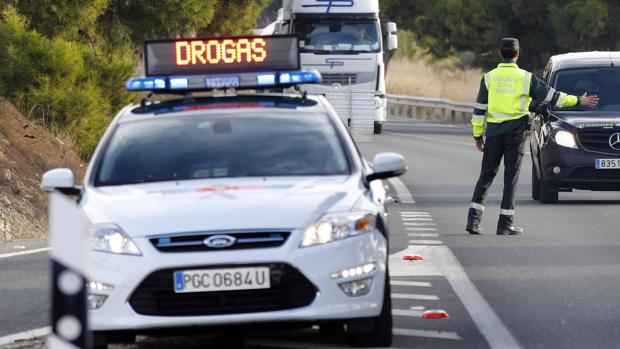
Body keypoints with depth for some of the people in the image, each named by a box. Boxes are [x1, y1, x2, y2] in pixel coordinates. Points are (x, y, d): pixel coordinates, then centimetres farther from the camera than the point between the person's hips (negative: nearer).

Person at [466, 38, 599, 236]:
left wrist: (478, 135, 10)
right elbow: (551, 96, 2)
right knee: (511, 177, 3)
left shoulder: (489, 77, 2)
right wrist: (578, 101, 12)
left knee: (486, 175, 8)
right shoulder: (525, 78, -2)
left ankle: (473, 219, -2)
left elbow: (479, 109, 2)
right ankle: (505, 224, 1)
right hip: (515, 132, -2)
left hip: (493, 132, 2)